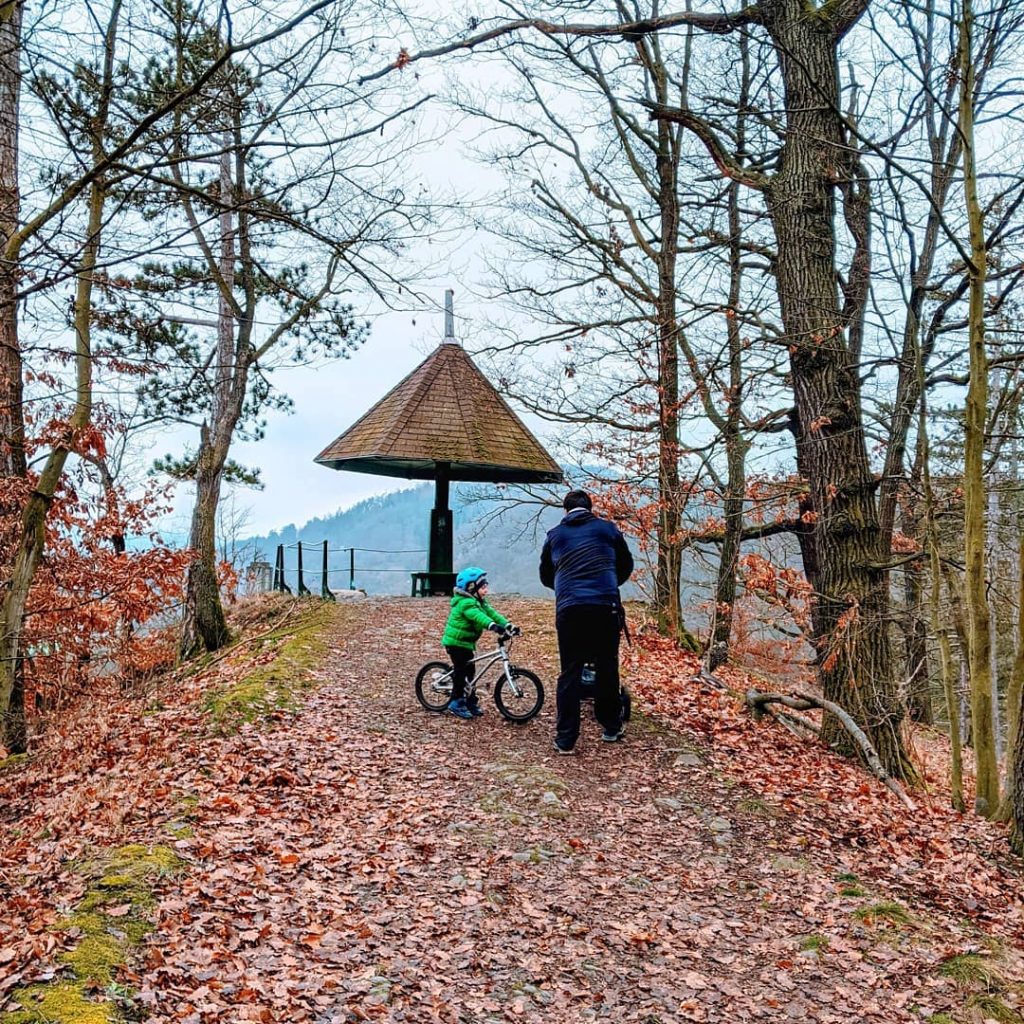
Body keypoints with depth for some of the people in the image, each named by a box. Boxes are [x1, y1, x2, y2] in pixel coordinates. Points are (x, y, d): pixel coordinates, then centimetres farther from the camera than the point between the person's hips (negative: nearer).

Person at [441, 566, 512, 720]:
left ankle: (471, 702, 20)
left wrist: (508, 625, -12)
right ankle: (456, 703, 1)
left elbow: (491, 613, 1)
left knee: (470, 672, 11)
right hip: (456, 642, -9)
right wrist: (493, 626, -54)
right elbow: (477, 616, -40)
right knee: (461, 672, -8)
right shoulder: (466, 603, -24)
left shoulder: (479, 602, 8)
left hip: (467, 642, 9)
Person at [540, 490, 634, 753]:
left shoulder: (555, 534, 14)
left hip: (569, 610, 0)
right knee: (607, 668, 14)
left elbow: (545, 576, 23)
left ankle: (565, 739, 4)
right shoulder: (607, 528, 12)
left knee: (570, 673, 5)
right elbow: (626, 565, 22)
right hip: (606, 607, 0)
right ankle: (611, 728, 24)